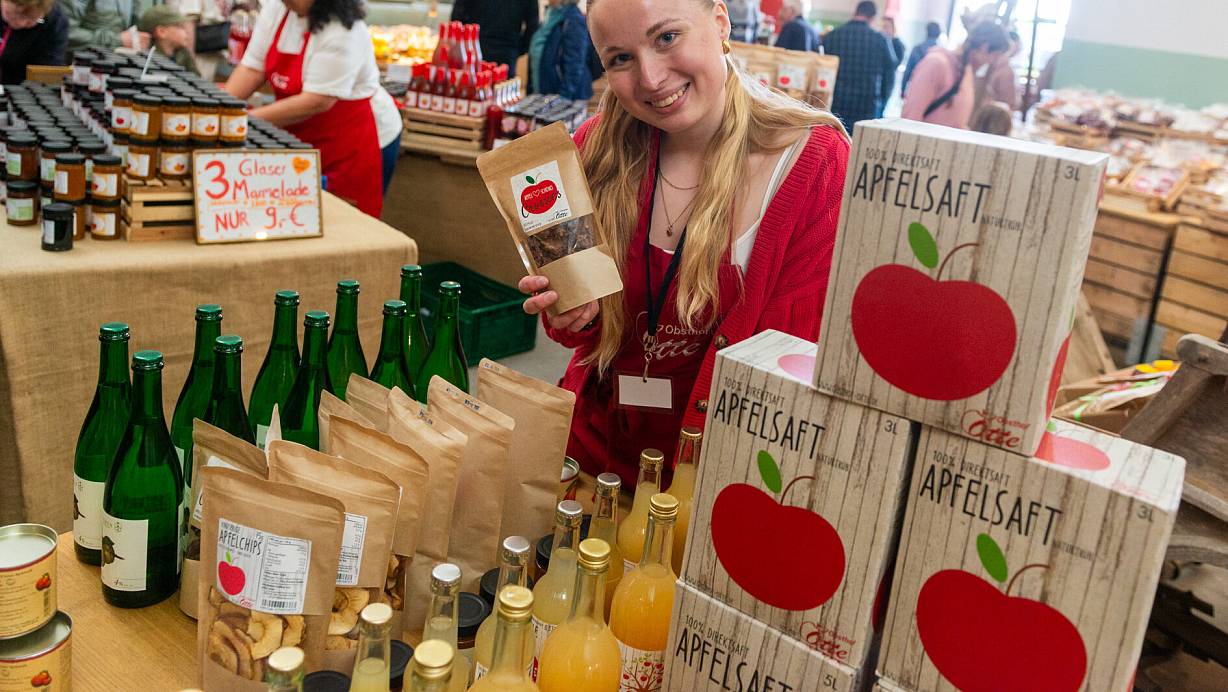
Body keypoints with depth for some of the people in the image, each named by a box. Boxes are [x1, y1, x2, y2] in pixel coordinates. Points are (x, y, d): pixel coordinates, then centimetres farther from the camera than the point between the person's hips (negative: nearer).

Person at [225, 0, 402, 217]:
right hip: (303, 139, 7)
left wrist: (248, 120, -23)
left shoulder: (343, 31, -24)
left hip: (357, 142, -7)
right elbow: (251, 69, -1)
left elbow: (317, 102, -26)